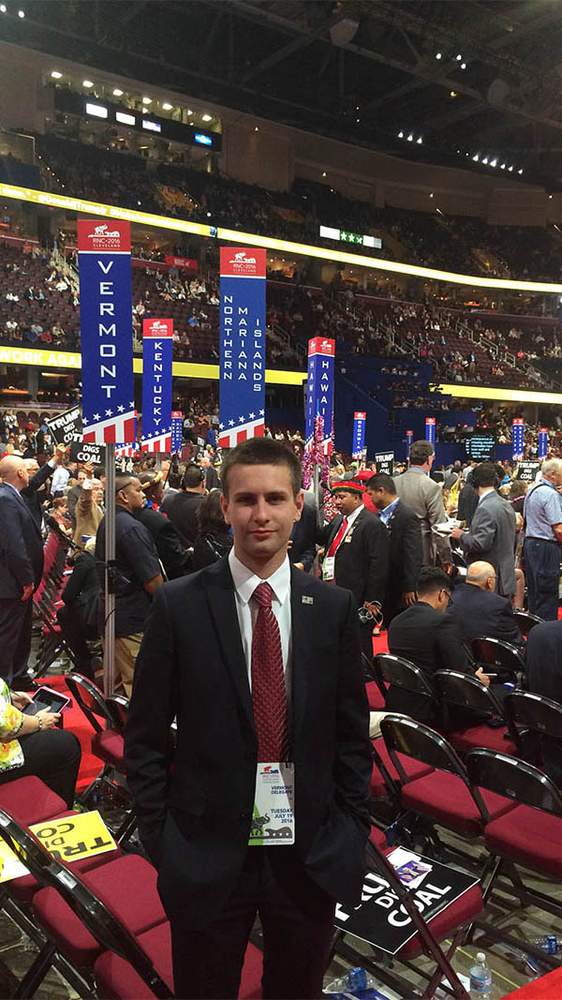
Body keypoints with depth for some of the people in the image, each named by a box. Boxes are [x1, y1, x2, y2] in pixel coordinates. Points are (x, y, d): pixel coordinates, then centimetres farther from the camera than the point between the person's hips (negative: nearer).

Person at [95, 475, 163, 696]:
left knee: (112, 675, 19)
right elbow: (152, 580, -20)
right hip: (134, 619, -9)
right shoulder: (131, 528, -19)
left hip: (110, 612, 10)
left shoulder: (105, 523, 10)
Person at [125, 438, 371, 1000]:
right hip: (207, 854, -1)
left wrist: (350, 834, 2)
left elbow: (352, 733, 3)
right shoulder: (178, 606, -11)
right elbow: (145, 737, -5)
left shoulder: (334, 608, -5)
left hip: (311, 857, 2)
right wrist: (161, 841, -5)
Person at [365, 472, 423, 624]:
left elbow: (413, 556, -17)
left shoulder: (408, 516, -14)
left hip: (402, 593, -7)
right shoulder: (379, 516, 10)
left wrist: (409, 589, -18)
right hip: (385, 590, 7)